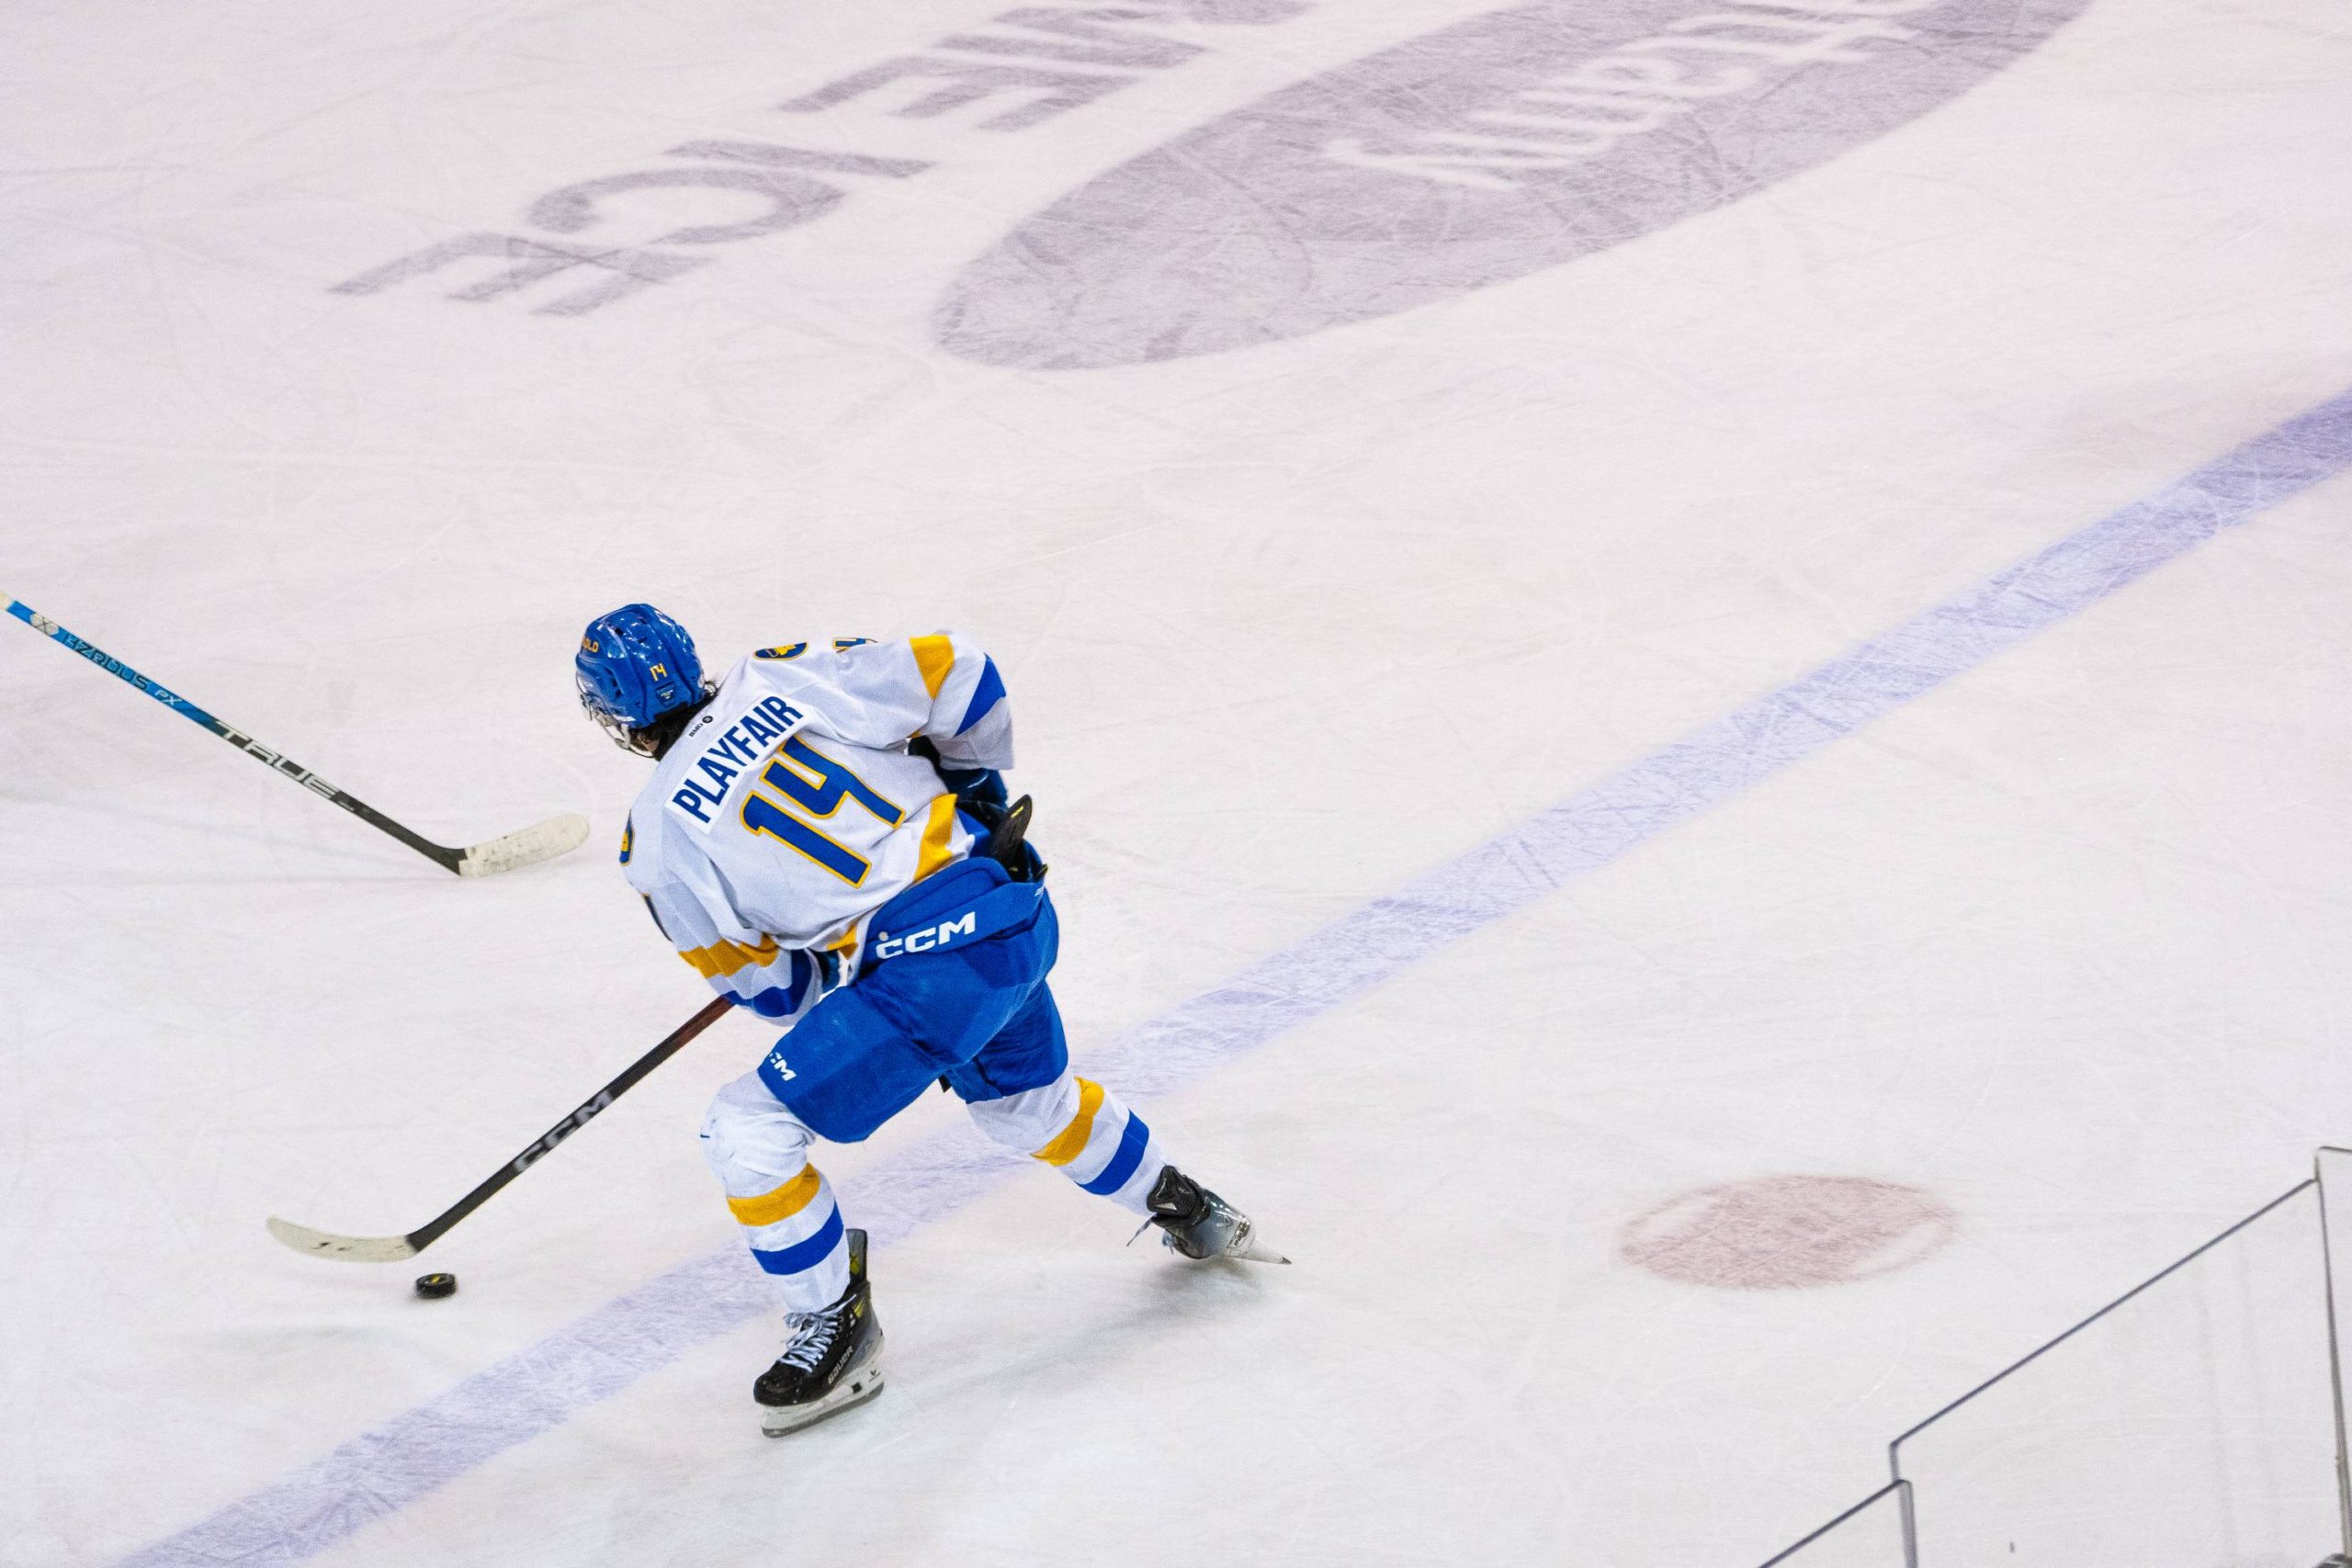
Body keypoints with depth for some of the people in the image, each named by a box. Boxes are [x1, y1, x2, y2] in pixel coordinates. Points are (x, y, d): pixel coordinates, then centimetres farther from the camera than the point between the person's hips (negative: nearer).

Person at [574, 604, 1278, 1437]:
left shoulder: (658, 838, -3)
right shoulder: (789, 677, 5)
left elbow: (767, 986, 6)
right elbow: (955, 673, 5)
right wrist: (973, 786, 22)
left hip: (924, 966, -7)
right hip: (1017, 906, 7)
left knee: (750, 1128, 2)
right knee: (1030, 1097, 35)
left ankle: (838, 1329, 11)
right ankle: (1185, 1208, 53)